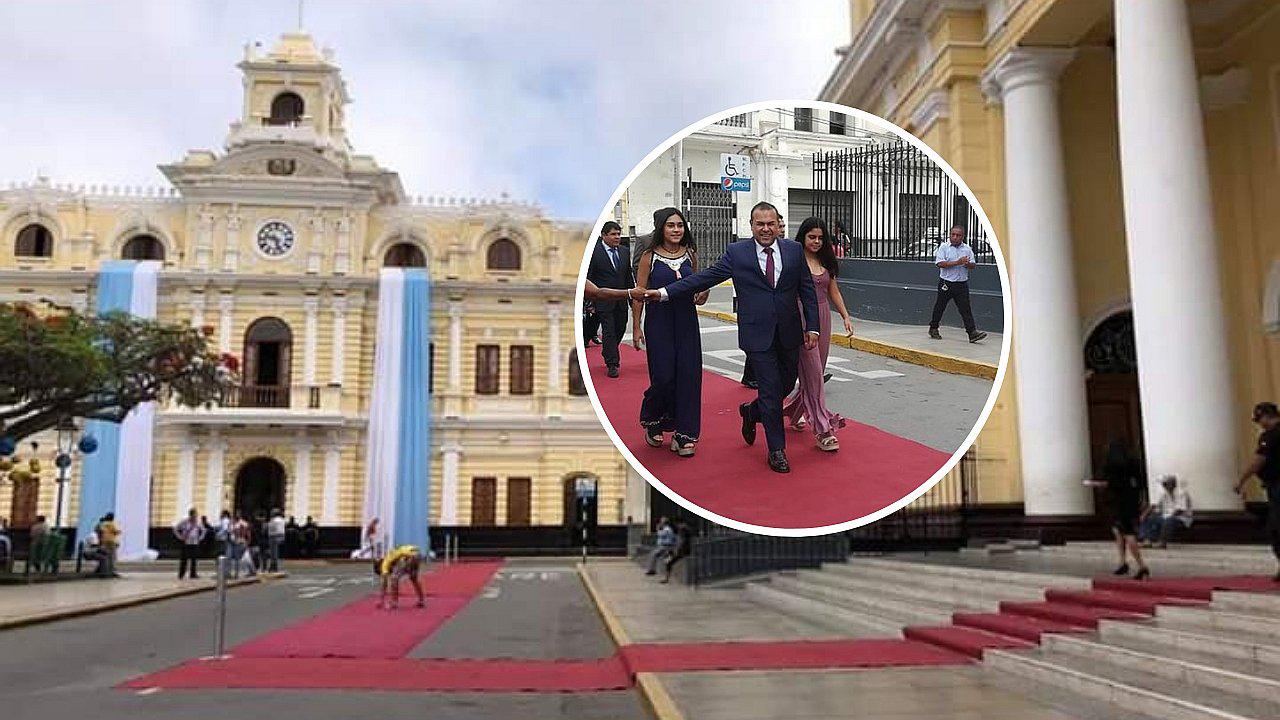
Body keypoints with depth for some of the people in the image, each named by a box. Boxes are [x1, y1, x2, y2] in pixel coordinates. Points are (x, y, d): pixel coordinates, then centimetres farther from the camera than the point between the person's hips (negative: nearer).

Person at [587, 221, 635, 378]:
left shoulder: (623, 252, 9)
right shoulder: (594, 252, -8)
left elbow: (629, 277, 15)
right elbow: (588, 278, -8)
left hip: (621, 300, 6)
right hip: (604, 300, -6)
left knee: (620, 329, 13)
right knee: (608, 332, -5)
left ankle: (608, 354, 36)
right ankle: (612, 364, 0)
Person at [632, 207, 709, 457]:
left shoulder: (690, 254, 7)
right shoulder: (650, 256, -2)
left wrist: (702, 294, -4)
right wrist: (637, 326, -4)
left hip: (687, 321, 3)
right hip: (658, 322, -3)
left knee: (688, 375, -2)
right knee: (664, 377, -6)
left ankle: (683, 434, 8)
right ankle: (651, 421, 23)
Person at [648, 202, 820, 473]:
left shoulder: (795, 250, 3)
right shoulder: (736, 252, -3)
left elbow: (807, 291, 6)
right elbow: (705, 277, -5)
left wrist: (812, 326, -1)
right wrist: (665, 293, -12)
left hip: (789, 334, 3)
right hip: (757, 335, -3)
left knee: (787, 384, 13)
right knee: (770, 390, 0)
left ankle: (751, 411, 43)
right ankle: (776, 450, 14)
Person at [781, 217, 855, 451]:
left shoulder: (826, 261, 12)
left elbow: (833, 291, 18)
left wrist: (846, 316, 11)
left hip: (823, 317, 6)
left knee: (814, 372, 12)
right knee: (813, 373, -6)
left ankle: (794, 410, 35)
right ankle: (823, 430, -4)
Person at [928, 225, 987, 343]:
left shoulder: (967, 249, 9)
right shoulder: (944, 247, -1)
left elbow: (973, 265, 9)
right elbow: (940, 263, -14)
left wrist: (968, 264, -15)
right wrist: (957, 263, -19)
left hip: (962, 284, 2)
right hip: (946, 283, -2)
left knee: (965, 308, -3)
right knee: (939, 307, 9)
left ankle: (972, 332, -8)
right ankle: (933, 329, 24)